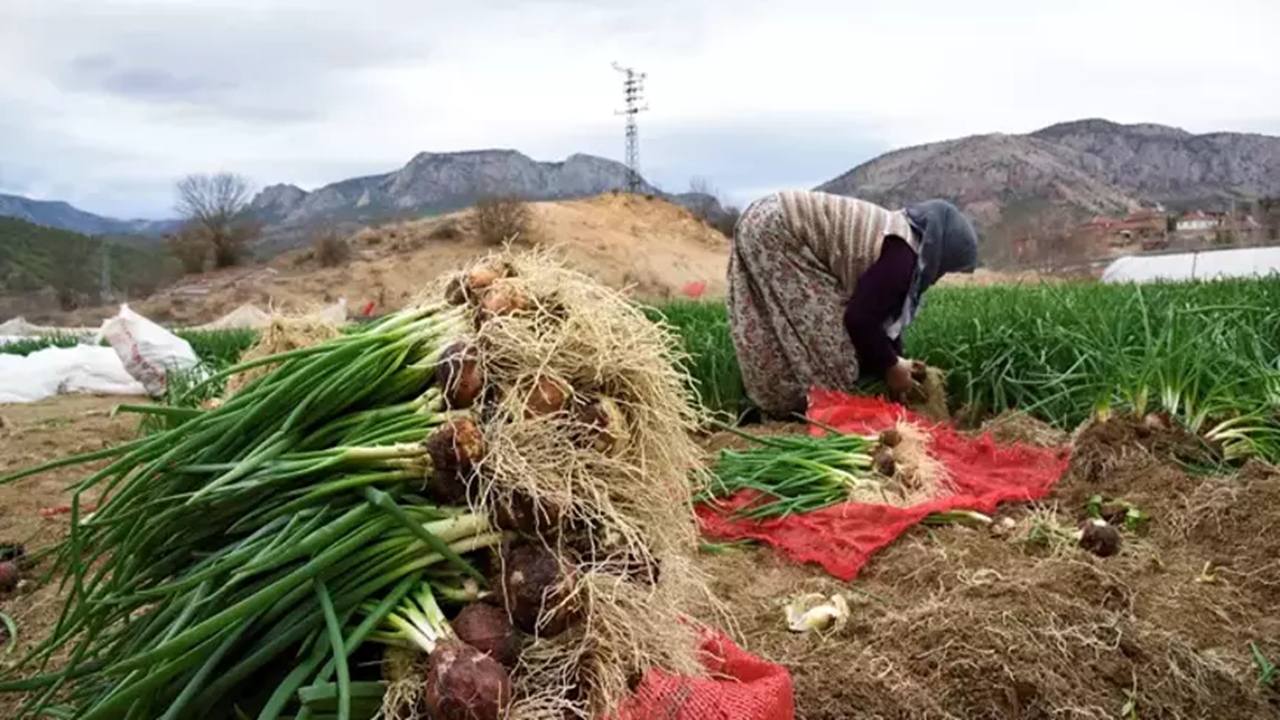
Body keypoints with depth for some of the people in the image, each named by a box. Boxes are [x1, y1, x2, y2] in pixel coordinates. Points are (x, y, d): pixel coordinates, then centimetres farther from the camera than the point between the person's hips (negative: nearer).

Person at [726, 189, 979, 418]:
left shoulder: (899, 234, 13)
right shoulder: (900, 256, -17)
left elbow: (878, 310, 20)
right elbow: (859, 318, -16)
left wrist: (896, 359, 19)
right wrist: (892, 366, -2)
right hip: (775, 233, -10)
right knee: (820, 327, -7)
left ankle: (782, 407, 21)